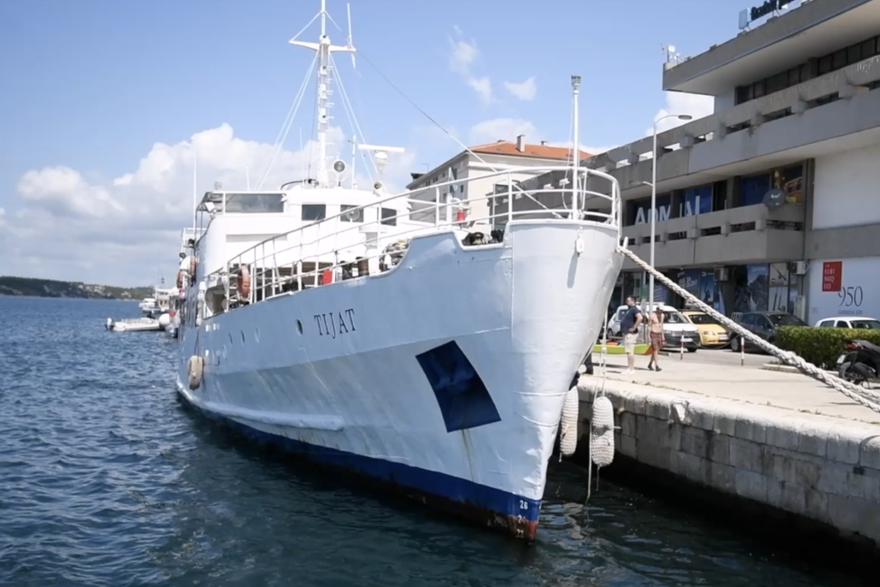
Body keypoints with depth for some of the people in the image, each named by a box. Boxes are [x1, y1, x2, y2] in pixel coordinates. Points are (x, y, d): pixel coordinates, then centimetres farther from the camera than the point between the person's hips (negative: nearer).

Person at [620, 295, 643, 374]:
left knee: (630, 351, -11)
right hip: (626, 333, 11)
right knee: (629, 351, 13)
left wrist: (634, 327, -25)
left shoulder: (634, 309, -13)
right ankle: (629, 368, 17)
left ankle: (631, 369, -11)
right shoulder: (629, 309, 18)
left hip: (630, 334, -11)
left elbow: (640, 318, -31)